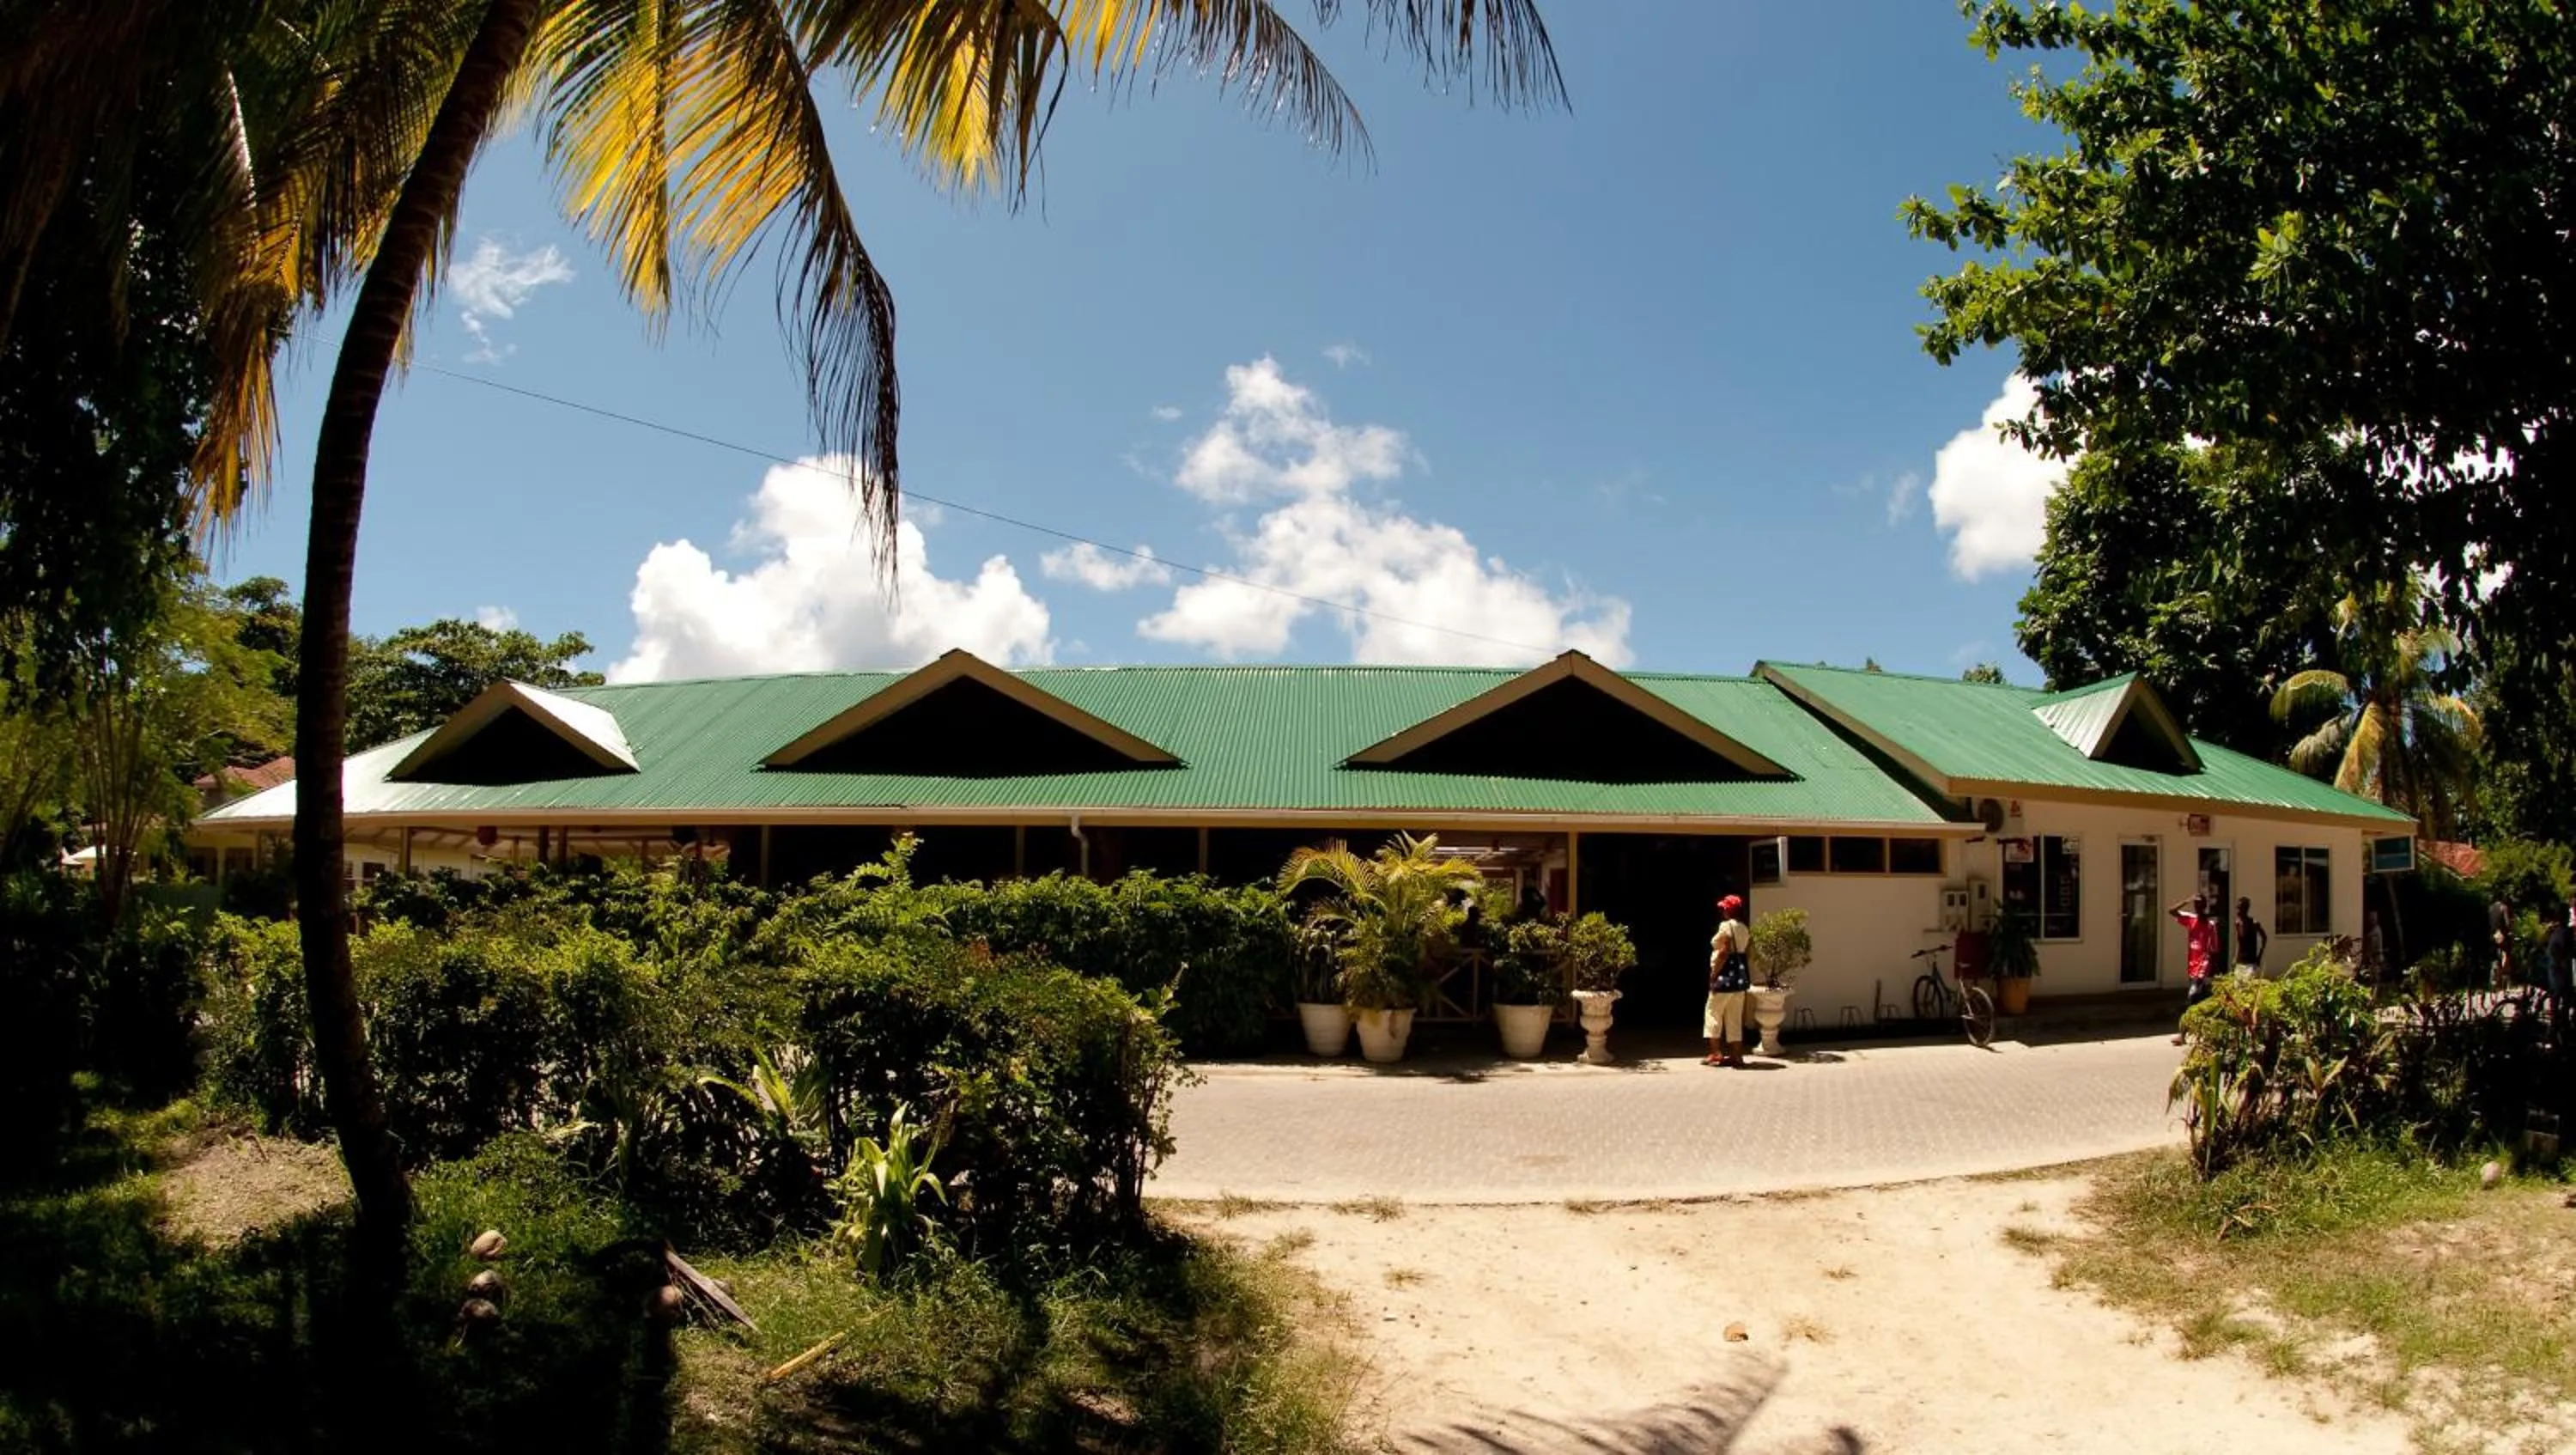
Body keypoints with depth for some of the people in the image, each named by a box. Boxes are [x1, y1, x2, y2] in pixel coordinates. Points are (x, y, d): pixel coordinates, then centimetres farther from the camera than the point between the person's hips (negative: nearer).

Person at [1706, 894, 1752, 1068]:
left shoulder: (1726, 926, -12)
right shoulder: (1745, 929, 13)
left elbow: (1724, 951, -19)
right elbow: (1749, 954, 12)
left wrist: (1713, 974, -16)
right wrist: (1746, 977, 16)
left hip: (1726, 975, -8)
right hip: (1741, 976, 8)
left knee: (1713, 1014, 0)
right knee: (1735, 1018, 11)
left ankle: (1715, 1053, -3)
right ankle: (1736, 1055, 10)